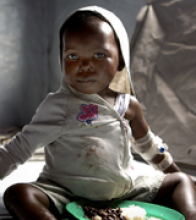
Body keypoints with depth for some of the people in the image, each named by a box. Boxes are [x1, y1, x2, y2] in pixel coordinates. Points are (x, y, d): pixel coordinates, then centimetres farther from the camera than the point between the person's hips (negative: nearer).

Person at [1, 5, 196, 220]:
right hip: (66, 194, -4)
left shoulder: (129, 105, 5)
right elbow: (23, 144, -10)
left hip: (125, 191, 5)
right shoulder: (59, 105, -9)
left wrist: (172, 169, 29)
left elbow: (147, 144, 22)